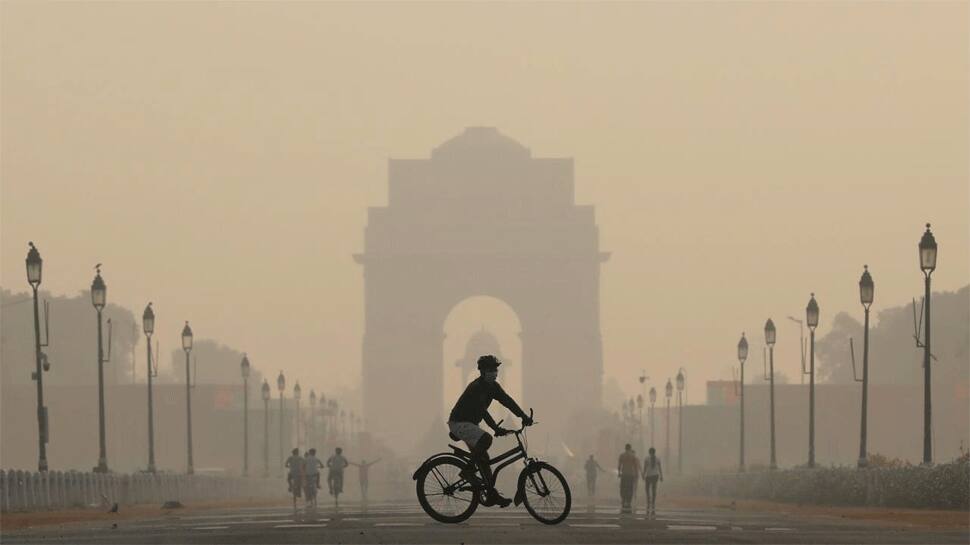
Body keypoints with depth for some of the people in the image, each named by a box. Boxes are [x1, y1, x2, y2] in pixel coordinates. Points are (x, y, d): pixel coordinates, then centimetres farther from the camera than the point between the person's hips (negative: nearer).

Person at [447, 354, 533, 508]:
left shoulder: (493, 387, 5)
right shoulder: (476, 387, -23)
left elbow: (507, 401, 2)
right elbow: (482, 410, -29)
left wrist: (524, 416, -11)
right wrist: (496, 429, -34)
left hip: (470, 423, 9)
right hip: (459, 422, -9)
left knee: (483, 457, 4)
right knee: (486, 439, -31)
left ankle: (492, 495, 5)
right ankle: (468, 470, -17)